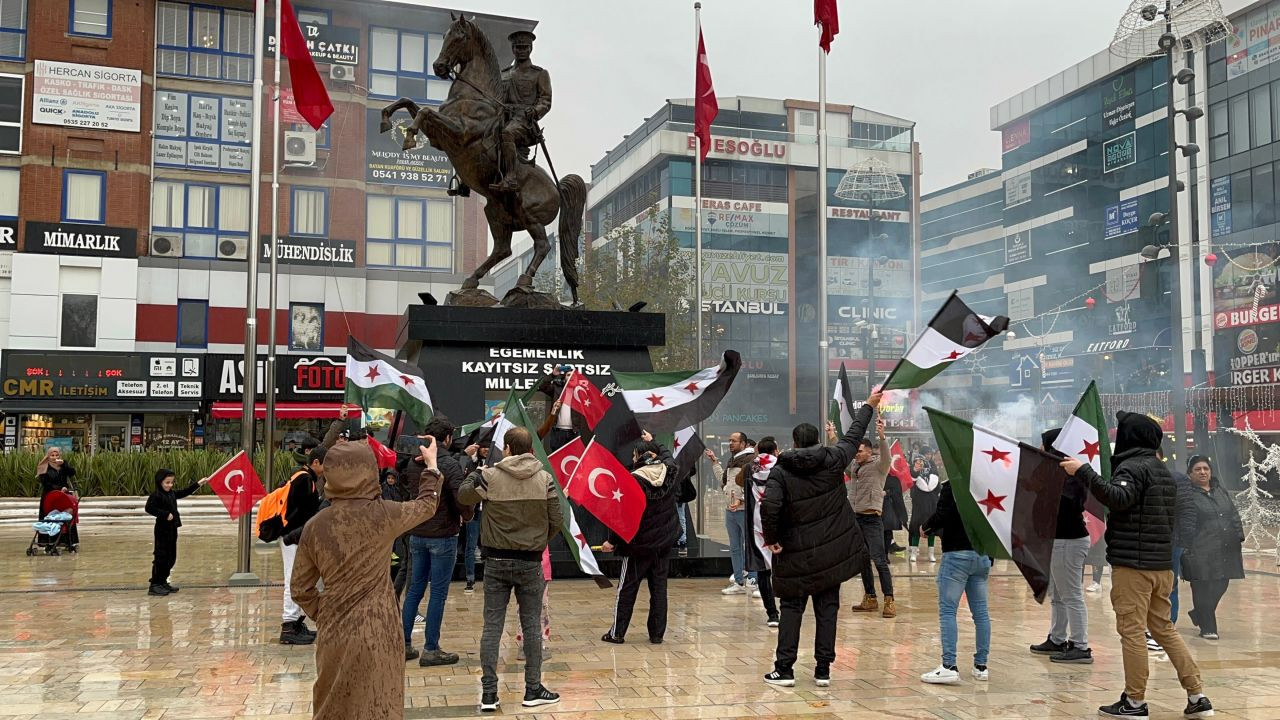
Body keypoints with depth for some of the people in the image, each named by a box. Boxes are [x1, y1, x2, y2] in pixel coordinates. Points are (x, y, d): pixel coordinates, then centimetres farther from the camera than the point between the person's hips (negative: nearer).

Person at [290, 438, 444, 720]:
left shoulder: (315, 526, -3)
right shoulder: (380, 514, -13)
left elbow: (300, 589, 4)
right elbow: (427, 505, 7)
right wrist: (431, 465, 22)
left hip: (333, 634, 4)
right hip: (374, 634, -4)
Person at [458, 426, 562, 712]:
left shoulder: (489, 476, -10)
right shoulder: (545, 478, -7)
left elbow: (463, 496, 8)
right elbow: (556, 521, -4)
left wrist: (476, 471, 23)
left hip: (496, 561, 0)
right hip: (530, 562, 0)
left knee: (492, 627, 6)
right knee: (531, 627, 10)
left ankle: (489, 693, 8)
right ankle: (533, 690, 17)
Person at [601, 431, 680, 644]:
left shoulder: (633, 480, -17)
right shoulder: (668, 472, -1)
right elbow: (667, 455, 25)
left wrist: (612, 541, -8)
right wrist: (652, 442, 37)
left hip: (639, 544, -5)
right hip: (664, 543, 5)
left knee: (627, 588, 6)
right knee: (659, 588, 10)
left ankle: (617, 633, 13)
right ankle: (657, 633, 12)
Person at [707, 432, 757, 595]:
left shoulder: (752, 460, -11)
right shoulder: (732, 461, 17)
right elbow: (724, 481, 22)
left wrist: (742, 500, -24)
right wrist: (715, 462, 23)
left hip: (745, 510, -9)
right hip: (730, 510, 9)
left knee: (749, 548, -5)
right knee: (735, 548, 12)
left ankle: (754, 582, 1)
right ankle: (739, 582, 19)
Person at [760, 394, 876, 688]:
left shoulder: (781, 470, -9)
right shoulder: (833, 459, -2)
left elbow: (769, 505, -24)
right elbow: (853, 436, 14)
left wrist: (771, 538, -10)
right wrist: (868, 406, 29)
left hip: (795, 555, -2)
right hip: (832, 551, 2)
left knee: (791, 609, 7)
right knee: (827, 609, 9)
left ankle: (784, 670, 6)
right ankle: (823, 670, 12)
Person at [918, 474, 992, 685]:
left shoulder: (951, 487, -10)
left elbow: (942, 516, -19)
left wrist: (926, 527, -1)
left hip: (957, 554, -7)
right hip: (983, 555, 7)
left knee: (947, 610, -4)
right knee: (980, 611, 10)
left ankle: (949, 666, -11)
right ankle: (981, 666, 14)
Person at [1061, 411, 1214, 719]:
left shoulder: (1133, 466, -11)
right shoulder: (1163, 470, 18)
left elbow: (1118, 498, -30)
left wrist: (1084, 471, -31)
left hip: (1133, 564, -9)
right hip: (1161, 564, 9)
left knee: (1132, 631, -3)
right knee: (1164, 628, 15)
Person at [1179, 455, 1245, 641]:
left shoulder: (1221, 490, 15)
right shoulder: (1188, 495, -7)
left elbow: (1234, 515, 18)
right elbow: (1187, 526, -11)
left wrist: (1239, 535, 8)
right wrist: (1189, 549, -16)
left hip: (1226, 549, 7)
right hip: (1202, 551, -7)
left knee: (1221, 585, 10)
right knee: (1203, 589, -2)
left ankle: (1198, 614, 32)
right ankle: (1208, 628, 9)